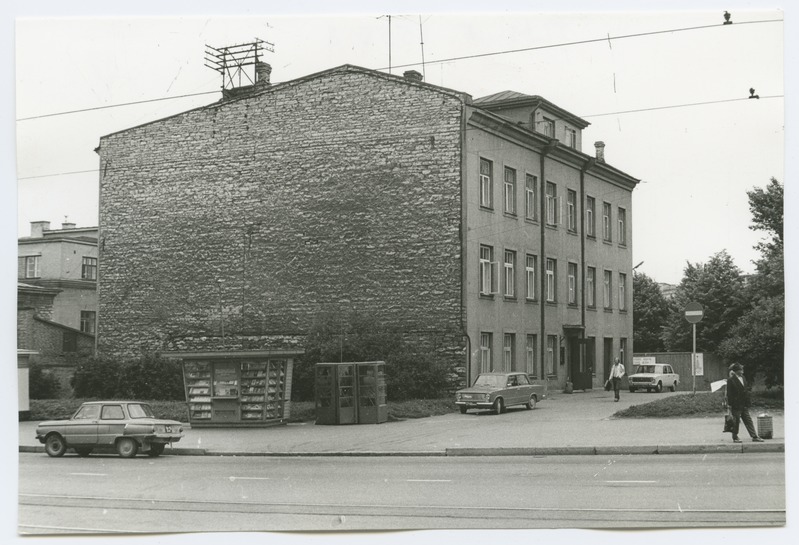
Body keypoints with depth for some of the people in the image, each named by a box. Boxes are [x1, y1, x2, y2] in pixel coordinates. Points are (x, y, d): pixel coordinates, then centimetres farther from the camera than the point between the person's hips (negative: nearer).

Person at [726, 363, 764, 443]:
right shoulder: (731, 380, -10)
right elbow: (729, 394, -12)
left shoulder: (743, 378, 12)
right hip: (736, 404, -7)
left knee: (748, 421, 7)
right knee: (736, 421, 2)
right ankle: (735, 438, 12)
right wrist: (730, 404, -15)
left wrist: (748, 402, 12)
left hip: (744, 405, 7)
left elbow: (746, 391, 17)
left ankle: (754, 437, 7)